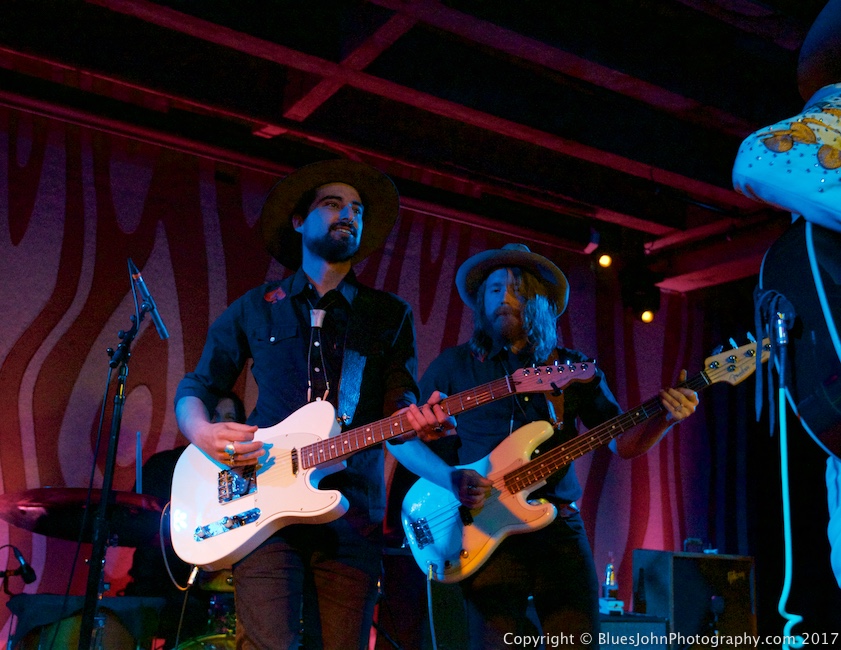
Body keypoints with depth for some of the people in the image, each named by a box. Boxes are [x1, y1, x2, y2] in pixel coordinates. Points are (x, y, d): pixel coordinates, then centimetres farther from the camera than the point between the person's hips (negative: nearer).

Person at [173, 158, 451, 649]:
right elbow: (196, 388, 16)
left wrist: (418, 418, -19)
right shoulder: (255, 309, 14)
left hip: (352, 513, 1)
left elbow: (399, 400, 6)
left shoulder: (391, 314, 15)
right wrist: (203, 432, -7)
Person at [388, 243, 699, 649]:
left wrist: (666, 417, -12)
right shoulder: (454, 365, 7)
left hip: (559, 527, 2)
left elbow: (624, 443, 8)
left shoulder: (572, 367, 12)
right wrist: (450, 478, -10)